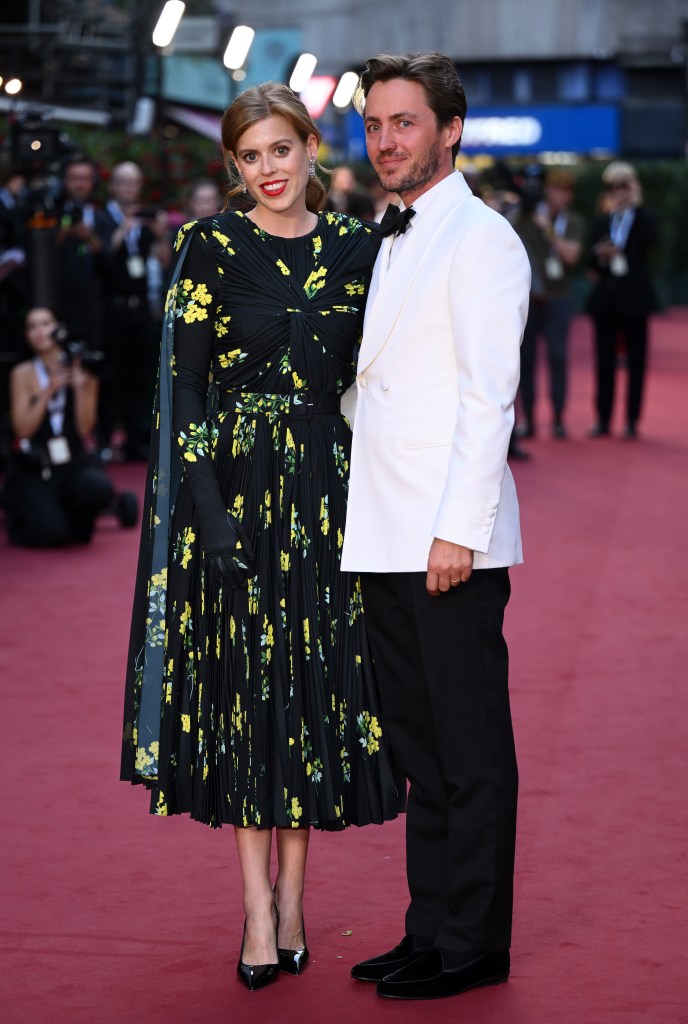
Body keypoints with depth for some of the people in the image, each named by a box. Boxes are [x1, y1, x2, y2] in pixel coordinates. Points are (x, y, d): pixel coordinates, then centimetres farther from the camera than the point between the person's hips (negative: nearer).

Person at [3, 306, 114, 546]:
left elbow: (85, 428, -4)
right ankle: (18, 515, 12)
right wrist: (49, 390, -16)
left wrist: (81, 387, -16)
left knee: (100, 490, -32)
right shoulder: (23, 374, -1)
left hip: (73, 462, 2)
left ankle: (70, 516, 3)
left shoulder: (82, 370, 1)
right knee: (52, 534, -24)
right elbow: (23, 429, -9)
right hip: (33, 468, -2)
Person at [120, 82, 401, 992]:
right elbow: (183, 388, -5)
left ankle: (292, 897, 18)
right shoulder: (210, 249, -2)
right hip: (235, 494, -2)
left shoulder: (357, 249, 6)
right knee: (242, 688, 0)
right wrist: (209, 508, -13)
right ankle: (260, 909, 8)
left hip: (328, 496, 2)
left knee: (316, 686, 5)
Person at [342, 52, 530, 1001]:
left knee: (472, 752, 0)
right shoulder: (389, 242, 18)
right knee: (420, 747, 13)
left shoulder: (481, 239, -8)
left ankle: (472, 947, 7)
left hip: (450, 542, -8)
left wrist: (458, 529, -19)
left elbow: (488, 397, -14)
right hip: (385, 540, 8)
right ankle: (432, 931, 21)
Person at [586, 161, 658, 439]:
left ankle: (632, 420, 5)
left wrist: (635, 205, -20)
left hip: (633, 298, -3)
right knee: (604, 360, 5)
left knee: (636, 361, 0)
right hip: (605, 298, 3)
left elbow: (650, 239, -22)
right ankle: (603, 419, 10)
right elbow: (591, 261, 9)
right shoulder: (602, 221, 11)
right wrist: (600, 256, -14)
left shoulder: (644, 218, 1)